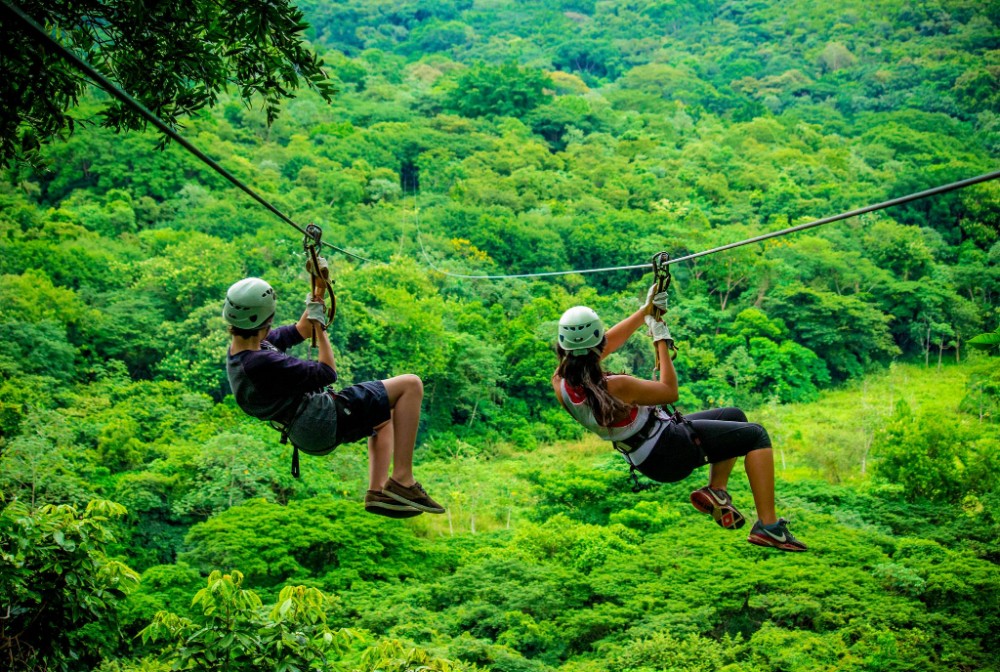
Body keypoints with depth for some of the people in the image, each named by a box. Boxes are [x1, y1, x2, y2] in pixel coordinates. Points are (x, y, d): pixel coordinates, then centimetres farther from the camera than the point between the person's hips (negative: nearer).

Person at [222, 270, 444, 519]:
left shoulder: (239, 348, 2)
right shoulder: (261, 363, -28)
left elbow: (296, 333, 17)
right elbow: (327, 374, -18)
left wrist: (318, 291, 10)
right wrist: (320, 325, -8)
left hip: (306, 431, 11)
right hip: (325, 423, -11)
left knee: (385, 418, 34)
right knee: (410, 385, -7)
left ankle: (377, 490, 20)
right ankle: (402, 480, -7)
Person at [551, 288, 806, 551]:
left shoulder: (560, 384, -13)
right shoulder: (616, 388, -35)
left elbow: (608, 343, 3)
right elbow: (670, 391, -15)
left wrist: (646, 310, 6)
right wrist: (662, 341, -5)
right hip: (672, 452, -9)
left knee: (735, 416, 23)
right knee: (756, 435, 2)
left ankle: (716, 491, 15)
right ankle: (768, 527, -1)